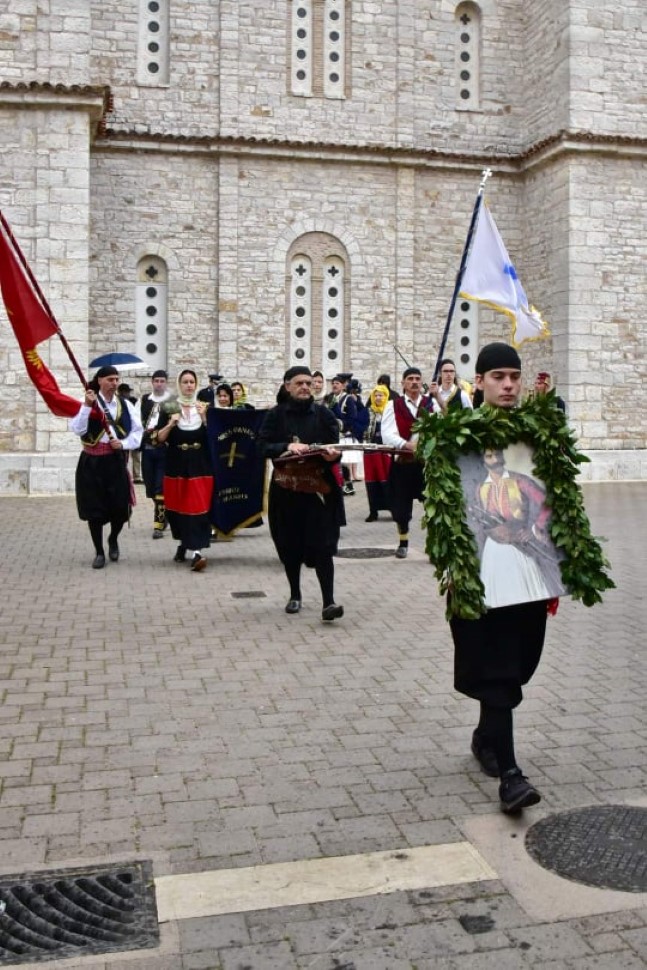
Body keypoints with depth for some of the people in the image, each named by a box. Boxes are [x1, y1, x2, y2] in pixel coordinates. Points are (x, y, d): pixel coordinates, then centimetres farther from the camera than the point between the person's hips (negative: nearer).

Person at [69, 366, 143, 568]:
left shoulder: (125, 404, 5)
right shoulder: (86, 402, -3)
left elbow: (137, 431, 8)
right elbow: (77, 429, -15)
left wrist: (124, 443, -8)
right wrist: (87, 406, -23)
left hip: (116, 460, 2)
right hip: (92, 462, -2)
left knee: (120, 506, 2)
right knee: (94, 507, 1)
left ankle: (113, 540, 33)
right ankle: (99, 552, 16)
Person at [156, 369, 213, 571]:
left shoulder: (204, 407, 5)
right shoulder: (170, 408, 4)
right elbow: (160, 438, -1)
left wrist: (204, 417, -14)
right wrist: (171, 423, -16)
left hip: (199, 465, -1)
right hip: (176, 465, 1)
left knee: (197, 507, -9)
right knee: (178, 507, 9)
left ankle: (195, 552, -15)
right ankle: (184, 543, 29)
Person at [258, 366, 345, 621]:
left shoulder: (324, 414, 3)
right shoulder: (276, 415, 3)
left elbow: (335, 447, -1)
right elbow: (263, 446, -5)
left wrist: (332, 455, -24)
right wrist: (287, 447, -22)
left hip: (319, 487, -1)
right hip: (286, 489, 1)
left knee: (322, 545, -8)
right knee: (289, 544, 9)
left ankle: (328, 602, -10)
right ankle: (295, 595, 26)